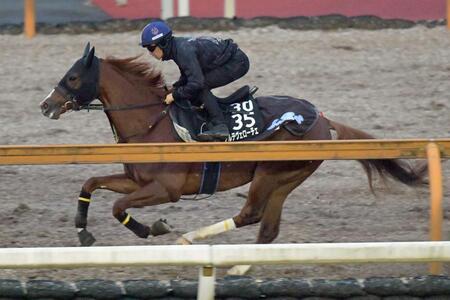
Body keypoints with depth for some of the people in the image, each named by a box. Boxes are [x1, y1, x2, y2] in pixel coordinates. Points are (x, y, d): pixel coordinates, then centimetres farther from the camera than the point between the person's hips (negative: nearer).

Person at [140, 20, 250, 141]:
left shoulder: (184, 51, -26)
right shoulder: (177, 46, 4)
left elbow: (196, 83, -30)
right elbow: (187, 76, 19)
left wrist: (175, 95, -18)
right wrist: (174, 89, 4)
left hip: (238, 62, -10)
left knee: (201, 87, -18)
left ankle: (220, 126, -23)